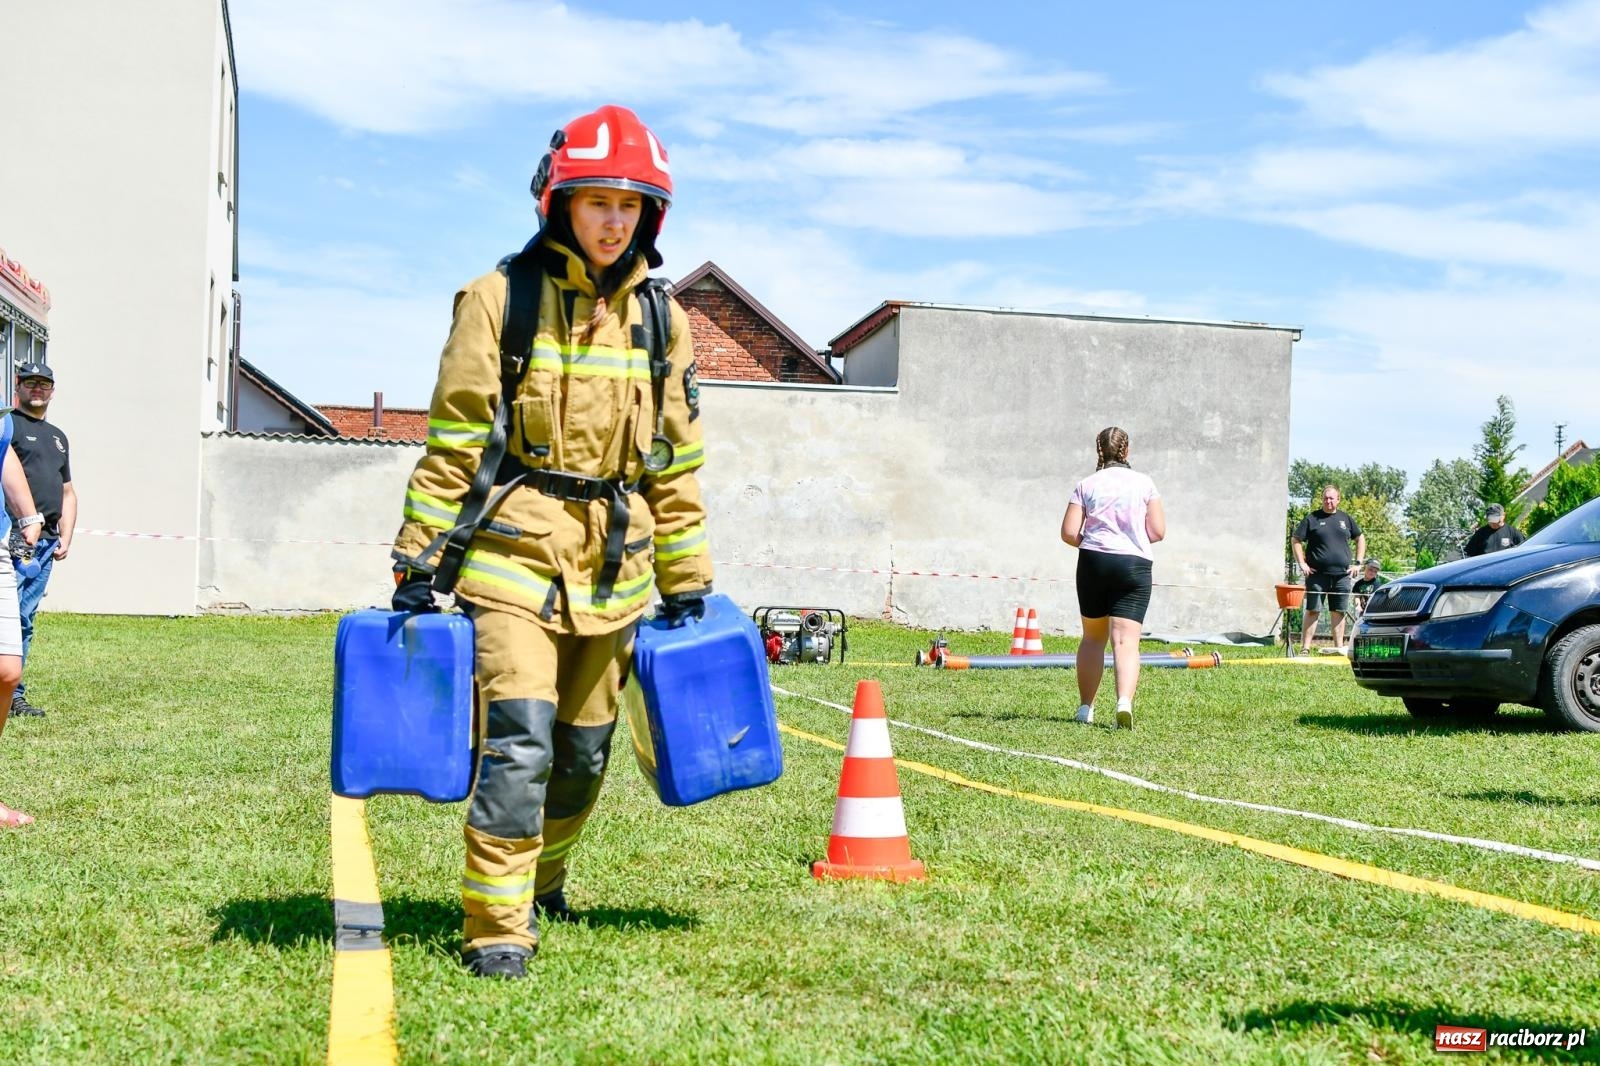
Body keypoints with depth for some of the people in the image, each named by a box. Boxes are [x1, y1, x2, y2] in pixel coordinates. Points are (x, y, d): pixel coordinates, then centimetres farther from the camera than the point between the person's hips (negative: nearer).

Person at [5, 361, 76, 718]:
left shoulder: (58, 437, 24)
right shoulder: (10, 424, 0)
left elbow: (67, 492, 28)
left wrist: (66, 538, 16)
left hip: (46, 540, 7)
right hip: (15, 535, -7)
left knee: (26, 620, 7)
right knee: (14, 615, -13)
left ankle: (14, 694, 9)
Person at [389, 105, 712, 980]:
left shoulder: (661, 318, 8)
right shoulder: (499, 299, -4)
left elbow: (675, 462, 13)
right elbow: (451, 442, -4)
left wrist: (687, 580, 13)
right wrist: (416, 561, -6)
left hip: (613, 566, 5)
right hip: (514, 554, -4)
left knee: (584, 748, 13)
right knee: (519, 740, -14)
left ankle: (541, 879, 37)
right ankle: (496, 928, -5)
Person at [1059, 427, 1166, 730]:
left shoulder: (1087, 485, 2)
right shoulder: (1144, 483, 3)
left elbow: (1068, 533, -4)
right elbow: (1157, 531, 1)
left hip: (1093, 562, 1)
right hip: (1134, 564, -1)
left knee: (1093, 637, 16)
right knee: (1126, 640, -8)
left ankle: (1085, 707, 21)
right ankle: (1125, 701, -29)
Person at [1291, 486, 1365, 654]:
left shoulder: (1346, 519, 11)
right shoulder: (1312, 519, 2)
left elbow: (1361, 539, 21)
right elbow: (1295, 540, 2)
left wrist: (1357, 563, 11)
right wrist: (1302, 564, -7)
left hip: (1342, 575, 3)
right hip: (1317, 575, -3)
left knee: (1339, 612, 8)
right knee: (1313, 611, -4)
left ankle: (1339, 648, 14)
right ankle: (1305, 648, -4)